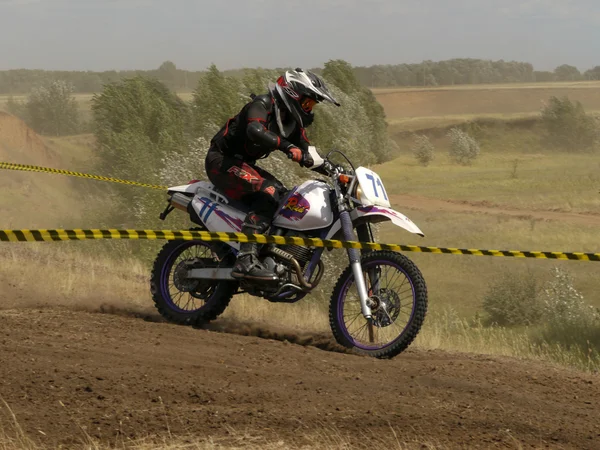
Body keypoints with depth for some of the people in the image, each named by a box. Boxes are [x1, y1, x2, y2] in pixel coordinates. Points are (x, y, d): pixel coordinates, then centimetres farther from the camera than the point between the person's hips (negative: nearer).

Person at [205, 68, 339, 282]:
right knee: (268, 193, -27)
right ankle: (246, 260, -38)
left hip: (243, 164, 10)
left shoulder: (294, 121, 9)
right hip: (222, 160, -10)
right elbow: (255, 131, -38)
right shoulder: (263, 104, -17)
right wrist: (286, 146, -40)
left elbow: (306, 157, 11)